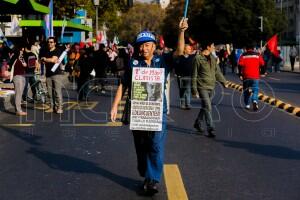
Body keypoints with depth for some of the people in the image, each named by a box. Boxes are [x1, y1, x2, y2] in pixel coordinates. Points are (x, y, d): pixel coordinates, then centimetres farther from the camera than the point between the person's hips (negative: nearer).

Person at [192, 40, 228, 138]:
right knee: (208, 108, -10)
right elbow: (194, 76, -7)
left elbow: (217, 72, 20)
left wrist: (223, 82, 14)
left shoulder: (213, 58, 11)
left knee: (205, 108, 15)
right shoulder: (198, 58, -9)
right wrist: (194, 90, -10)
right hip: (202, 87, -7)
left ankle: (198, 123, 34)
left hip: (211, 87, 7)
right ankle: (211, 129, -8)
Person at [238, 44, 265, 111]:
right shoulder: (258, 55, 6)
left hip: (246, 76, 0)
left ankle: (247, 105, 16)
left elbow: (240, 65, -6)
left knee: (246, 91, 14)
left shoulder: (243, 56, 3)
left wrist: (240, 75, -3)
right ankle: (255, 101, -22)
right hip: (255, 77, 0)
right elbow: (262, 64, 4)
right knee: (255, 90, 4)